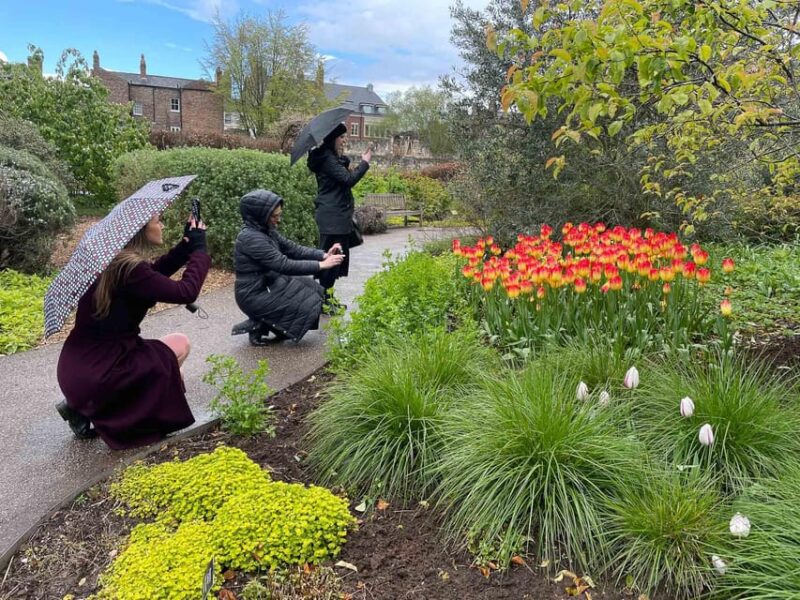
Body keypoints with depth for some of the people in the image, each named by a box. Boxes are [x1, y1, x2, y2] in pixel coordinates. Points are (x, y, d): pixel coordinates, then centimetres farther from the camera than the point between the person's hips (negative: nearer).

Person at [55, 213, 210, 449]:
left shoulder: (113, 258, 7)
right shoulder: (128, 267, -21)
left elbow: (154, 274, 22)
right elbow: (185, 292, -18)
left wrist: (186, 245, 10)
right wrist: (199, 249, -6)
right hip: (94, 374, -9)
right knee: (180, 344, 5)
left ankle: (82, 407, 16)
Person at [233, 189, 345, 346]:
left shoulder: (267, 231, 4)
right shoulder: (251, 238, -25)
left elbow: (293, 249, 5)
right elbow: (285, 265, -28)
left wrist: (324, 255, -9)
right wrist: (321, 265, -26)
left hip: (267, 284, 10)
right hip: (254, 296, -9)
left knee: (312, 289, 9)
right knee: (309, 304, -10)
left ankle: (265, 322, 11)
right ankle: (257, 326, 1)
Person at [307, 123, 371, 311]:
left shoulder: (333, 157, 17)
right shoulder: (326, 158, -15)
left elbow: (344, 176, 18)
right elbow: (348, 179, -20)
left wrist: (343, 158, 9)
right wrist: (365, 162, -12)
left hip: (338, 215, 10)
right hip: (332, 217, -10)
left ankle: (327, 295, 20)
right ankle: (324, 298, -1)